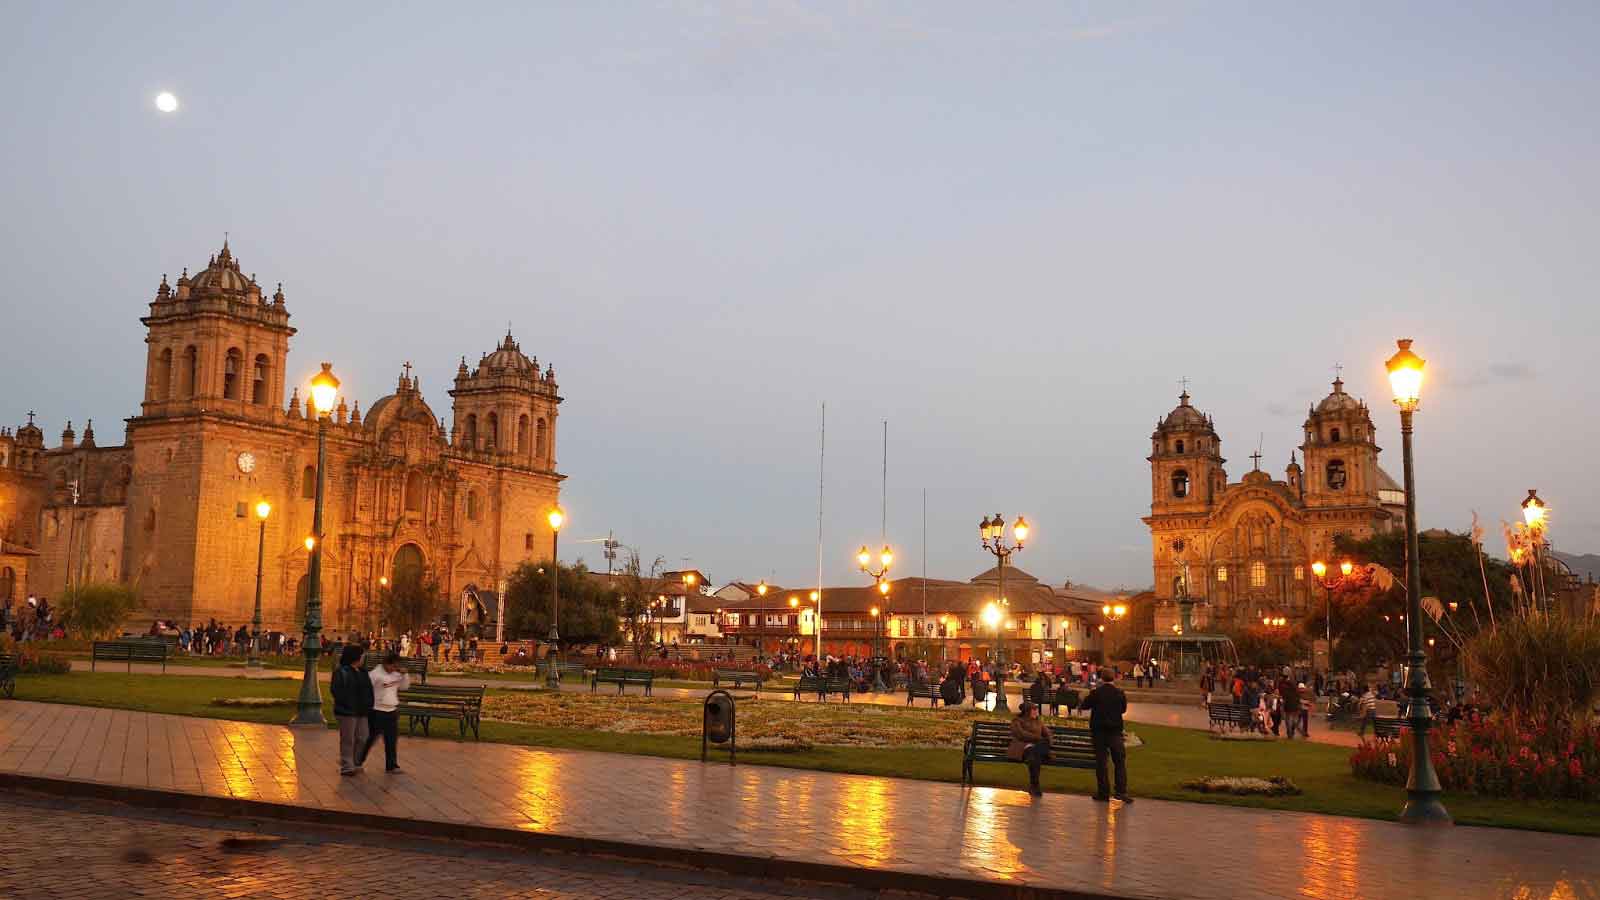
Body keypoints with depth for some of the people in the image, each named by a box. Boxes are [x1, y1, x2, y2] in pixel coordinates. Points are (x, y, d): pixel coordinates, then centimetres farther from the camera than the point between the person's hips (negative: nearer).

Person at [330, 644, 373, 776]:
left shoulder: (362, 672, 15)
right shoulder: (341, 672, -8)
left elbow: (368, 690, 19)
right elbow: (336, 690, -15)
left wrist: (368, 706, 10)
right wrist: (348, 704, -19)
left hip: (362, 712, 8)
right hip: (347, 712, -8)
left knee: (362, 738, 9)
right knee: (348, 740, -3)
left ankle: (356, 764, 23)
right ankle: (346, 766, 4)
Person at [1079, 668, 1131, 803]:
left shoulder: (1096, 693, -9)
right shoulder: (1120, 693, -4)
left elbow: (1085, 705, 0)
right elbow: (1124, 709, 9)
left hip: (1098, 731, 0)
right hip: (1115, 731, 0)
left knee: (1101, 762, 6)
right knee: (1120, 761, 6)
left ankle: (1103, 793, 8)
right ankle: (1121, 791, -2)